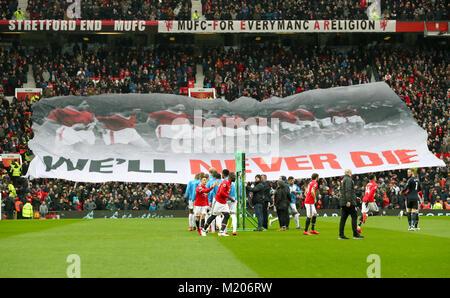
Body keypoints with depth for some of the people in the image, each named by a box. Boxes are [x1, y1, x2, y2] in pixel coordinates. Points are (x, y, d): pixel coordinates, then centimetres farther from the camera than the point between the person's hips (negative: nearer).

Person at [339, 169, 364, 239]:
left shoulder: (343, 180, 20)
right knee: (354, 217, -4)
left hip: (343, 202, 9)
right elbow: (348, 190, -20)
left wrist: (355, 197, 35)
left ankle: (341, 235, 3)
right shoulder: (348, 179, -9)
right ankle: (355, 234, -5)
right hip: (349, 203, -9)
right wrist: (348, 201, -26)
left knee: (343, 218, 6)